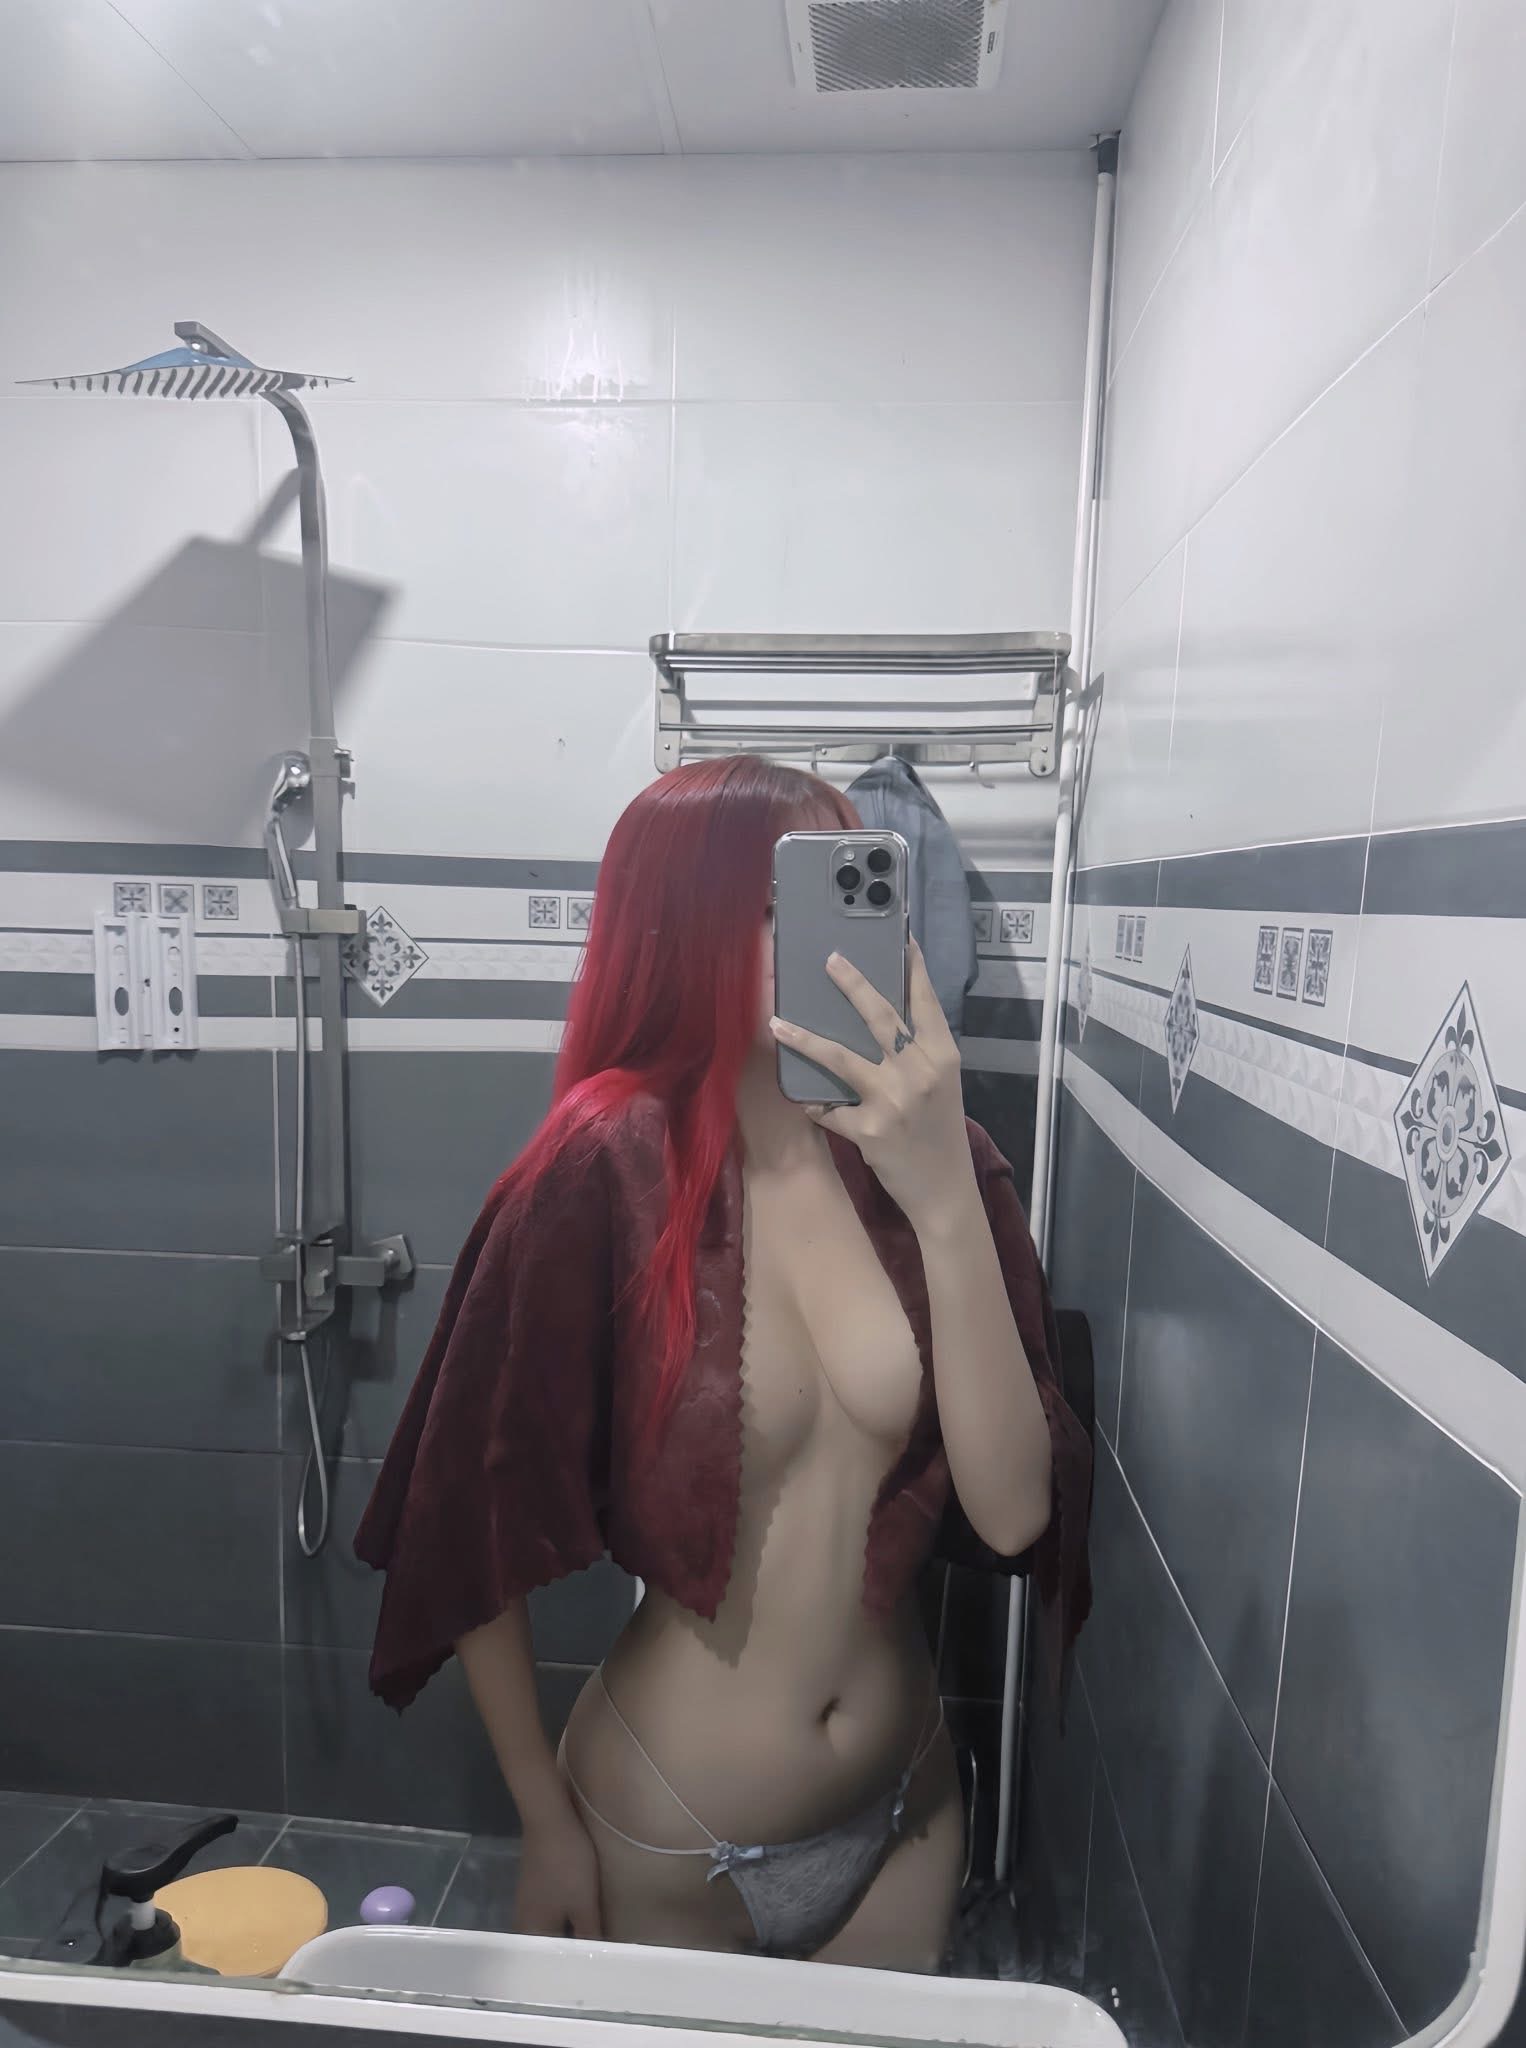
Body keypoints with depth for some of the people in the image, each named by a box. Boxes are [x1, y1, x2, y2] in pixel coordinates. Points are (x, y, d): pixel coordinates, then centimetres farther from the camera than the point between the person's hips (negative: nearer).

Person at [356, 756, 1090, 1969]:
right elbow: (474, 1529, -13)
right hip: (666, 1843, -3)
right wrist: (548, 1828, -3)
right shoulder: (611, 1172, -23)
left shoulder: (933, 1159, -13)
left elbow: (1014, 1510, -18)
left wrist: (945, 1197, -30)